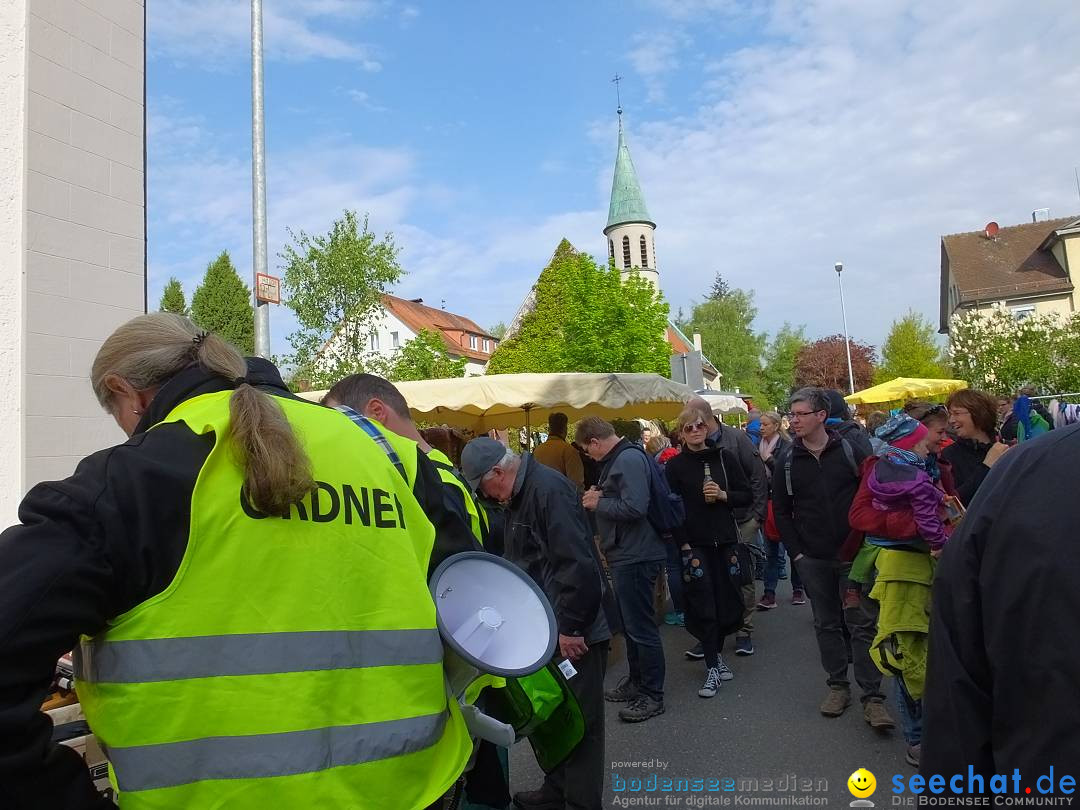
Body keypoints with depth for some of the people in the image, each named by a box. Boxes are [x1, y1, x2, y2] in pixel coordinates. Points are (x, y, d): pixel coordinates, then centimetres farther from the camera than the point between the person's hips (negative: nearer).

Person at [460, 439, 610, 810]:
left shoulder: (549, 488, -21)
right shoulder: (519, 494, 11)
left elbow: (578, 564, -27)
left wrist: (570, 626, -23)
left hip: (576, 628, -10)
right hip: (548, 626, 10)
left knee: (579, 720, 3)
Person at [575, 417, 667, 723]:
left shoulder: (629, 459, -19)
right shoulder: (619, 458, 13)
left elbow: (635, 508, -28)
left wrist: (598, 503, -15)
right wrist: (599, 496, 4)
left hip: (635, 557, -11)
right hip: (625, 555, 11)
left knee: (640, 627, 0)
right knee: (630, 624, 20)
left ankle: (653, 696, 13)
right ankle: (637, 681, 34)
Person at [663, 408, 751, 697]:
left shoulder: (723, 457, 6)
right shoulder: (675, 466, -1)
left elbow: (747, 495, 8)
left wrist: (723, 495, -11)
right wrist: (684, 545, -11)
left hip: (725, 540, 3)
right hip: (694, 544, -2)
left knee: (725, 600, 5)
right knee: (704, 605, -2)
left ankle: (715, 653, 25)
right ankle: (712, 667, 6)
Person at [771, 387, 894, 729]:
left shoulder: (850, 452, -3)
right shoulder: (786, 463, 2)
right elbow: (782, 512, 7)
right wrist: (797, 552, 0)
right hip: (813, 560, 2)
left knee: (863, 623, 1)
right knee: (826, 624, 11)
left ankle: (873, 697, 8)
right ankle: (838, 686, 25)